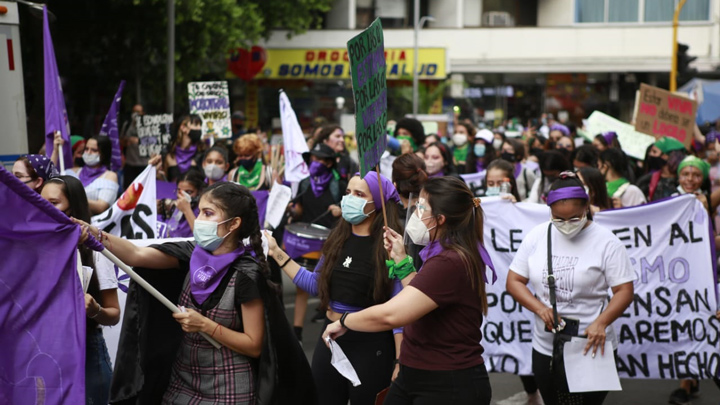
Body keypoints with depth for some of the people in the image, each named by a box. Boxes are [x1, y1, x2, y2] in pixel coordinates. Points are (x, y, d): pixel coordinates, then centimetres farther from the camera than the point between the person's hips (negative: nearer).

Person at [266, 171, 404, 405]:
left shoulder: (389, 247, -15)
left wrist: (400, 361, -15)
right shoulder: (338, 239, 2)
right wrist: (277, 253, 9)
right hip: (330, 338, 6)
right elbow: (316, 284, 13)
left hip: (370, 346, -6)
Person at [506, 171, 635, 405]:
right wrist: (540, 309, -13)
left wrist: (600, 323, -26)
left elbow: (624, 291, -10)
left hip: (591, 348, -4)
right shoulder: (537, 237, 2)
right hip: (545, 349, 4)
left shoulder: (605, 242, -8)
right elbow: (514, 281, 5)